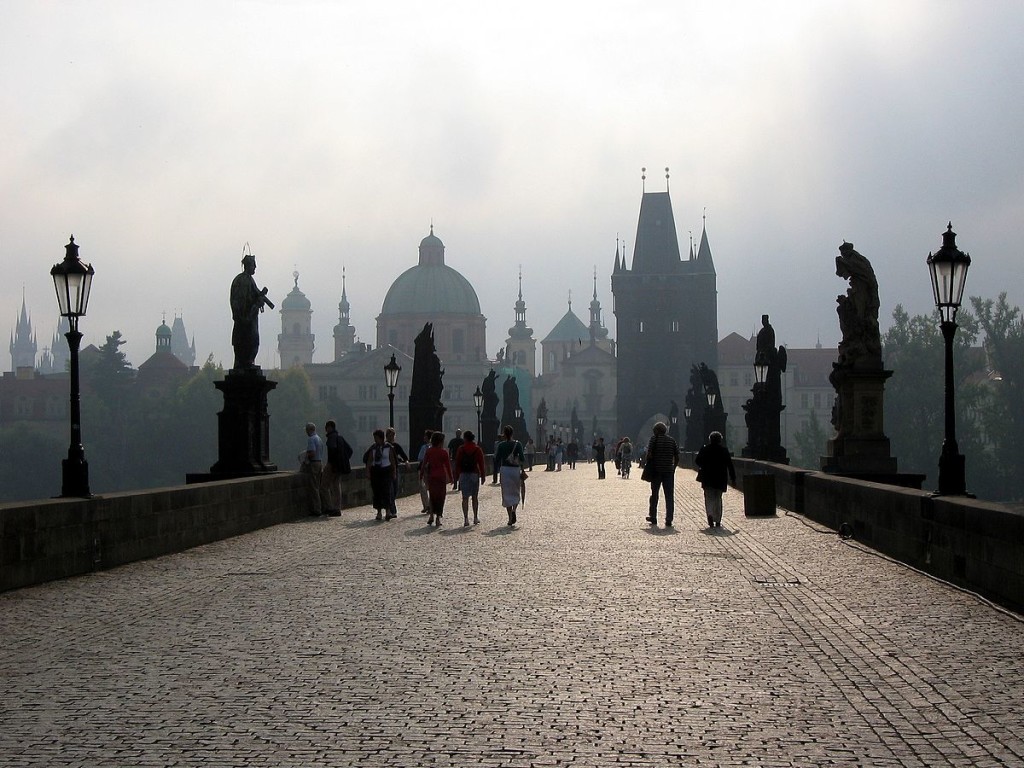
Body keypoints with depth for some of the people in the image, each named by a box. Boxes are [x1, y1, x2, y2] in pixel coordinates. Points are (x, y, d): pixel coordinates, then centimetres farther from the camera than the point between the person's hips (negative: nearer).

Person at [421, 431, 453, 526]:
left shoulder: (429, 451, 1)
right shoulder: (444, 452, -6)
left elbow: (424, 464, 2)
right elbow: (448, 465, -5)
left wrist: (421, 475, 8)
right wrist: (450, 477, 3)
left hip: (431, 476, 3)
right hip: (441, 476, -3)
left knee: (432, 496, 16)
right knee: (440, 496, 4)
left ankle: (432, 516, 10)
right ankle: (438, 518, 1)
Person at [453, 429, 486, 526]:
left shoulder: (461, 449, -2)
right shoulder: (478, 449, 0)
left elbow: (457, 463, -2)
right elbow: (481, 463, 0)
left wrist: (458, 474, 5)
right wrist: (483, 475, 6)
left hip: (463, 474, -1)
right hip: (475, 474, 1)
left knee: (465, 497, 0)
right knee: (475, 497, 12)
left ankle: (466, 519, -9)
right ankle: (475, 518, 16)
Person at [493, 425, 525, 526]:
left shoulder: (501, 445, -2)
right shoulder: (518, 444, -4)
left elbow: (496, 459, -1)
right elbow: (522, 458, -10)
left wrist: (498, 469, 15)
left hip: (505, 470, 0)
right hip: (516, 470, 0)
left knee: (507, 494, 5)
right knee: (516, 493, 15)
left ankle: (510, 518, 1)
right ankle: (514, 510, -12)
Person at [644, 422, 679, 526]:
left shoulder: (654, 439, -3)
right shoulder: (672, 440, 5)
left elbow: (649, 454, -12)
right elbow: (677, 457, 3)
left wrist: (647, 466, 2)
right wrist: (673, 468, 12)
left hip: (656, 470, -1)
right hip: (669, 471, 1)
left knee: (654, 494, 13)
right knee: (669, 496, 3)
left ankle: (653, 518, 19)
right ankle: (669, 520, -4)